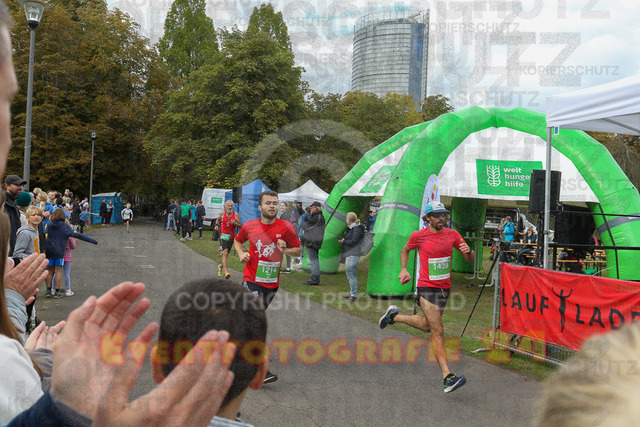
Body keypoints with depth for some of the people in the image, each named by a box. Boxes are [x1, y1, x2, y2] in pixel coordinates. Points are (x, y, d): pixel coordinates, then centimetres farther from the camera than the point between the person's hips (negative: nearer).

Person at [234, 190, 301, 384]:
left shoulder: (286, 227, -4)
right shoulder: (249, 226, -3)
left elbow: (298, 251, 3)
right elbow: (237, 240, 16)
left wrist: (285, 250, -18)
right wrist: (241, 253, -4)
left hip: (272, 283, 3)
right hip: (252, 280, -2)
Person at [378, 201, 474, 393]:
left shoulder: (452, 234, 2)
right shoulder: (418, 236, -7)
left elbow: (471, 259, 4)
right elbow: (405, 250, 13)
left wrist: (468, 251, -19)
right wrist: (403, 269, -1)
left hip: (445, 288, 6)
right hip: (427, 288, -6)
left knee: (428, 326, 22)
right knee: (438, 332, -11)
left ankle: (394, 316, 43)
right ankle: (447, 377, -11)